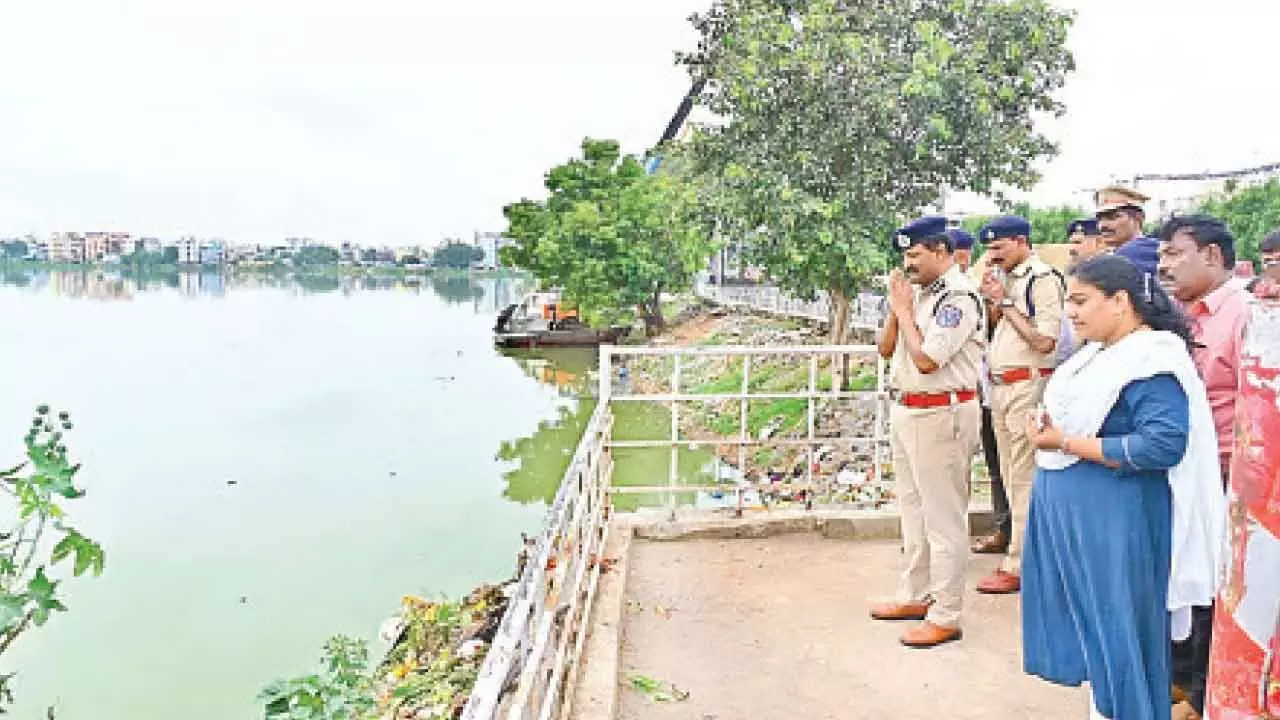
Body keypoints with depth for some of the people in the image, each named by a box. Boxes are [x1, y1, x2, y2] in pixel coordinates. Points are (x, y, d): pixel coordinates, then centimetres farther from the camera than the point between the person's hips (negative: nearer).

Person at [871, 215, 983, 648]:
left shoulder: (958, 296, -15)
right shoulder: (918, 292, 10)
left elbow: (926, 360, -22)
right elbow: (886, 349, 13)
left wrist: (903, 308, -11)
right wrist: (895, 306, -1)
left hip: (939, 415, -9)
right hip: (905, 411, 9)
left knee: (943, 516, -1)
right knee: (913, 509, 19)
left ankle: (945, 616, 10)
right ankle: (915, 596, 33)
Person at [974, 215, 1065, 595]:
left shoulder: (1043, 279, -11)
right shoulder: (1007, 279, 15)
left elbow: (1044, 340, -18)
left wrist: (1005, 302, -14)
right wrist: (992, 300, 5)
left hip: (1027, 385, -9)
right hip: (1001, 387, 9)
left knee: (1024, 479, -3)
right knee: (1010, 477, 14)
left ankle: (1018, 565, 4)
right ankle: (1028, 552, 26)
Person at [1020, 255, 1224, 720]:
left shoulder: (1153, 361, -17)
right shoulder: (1098, 353, 9)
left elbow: (1162, 446, -26)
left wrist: (1066, 444, -22)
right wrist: (1049, 431, 0)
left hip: (1114, 524, -9)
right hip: (1071, 517, 9)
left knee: (1116, 631, 4)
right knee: (1088, 621, 17)